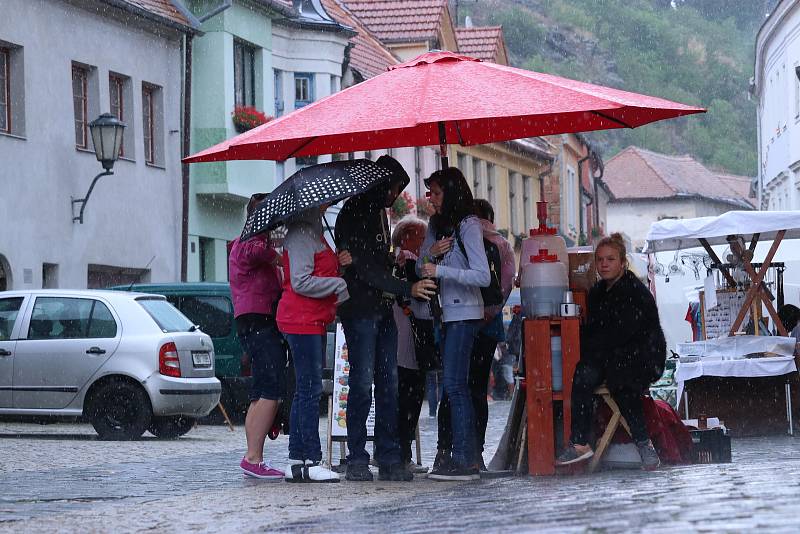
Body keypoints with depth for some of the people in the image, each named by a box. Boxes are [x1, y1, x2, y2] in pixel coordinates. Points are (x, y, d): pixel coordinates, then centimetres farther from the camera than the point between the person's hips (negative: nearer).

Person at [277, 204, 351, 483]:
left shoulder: (313, 233, 20)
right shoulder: (300, 234, -12)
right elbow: (301, 282, -19)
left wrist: (337, 263, 5)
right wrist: (340, 284, -14)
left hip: (314, 320, 10)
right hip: (301, 320, -10)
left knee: (305, 390, 9)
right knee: (310, 388, -10)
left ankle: (296, 461, 11)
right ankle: (312, 461, -11)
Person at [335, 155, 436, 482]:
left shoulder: (379, 214, 19)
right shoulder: (353, 215, -9)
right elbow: (364, 268, -17)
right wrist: (407, 289, -20)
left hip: (383, 310, 8)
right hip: (360, 311, -8)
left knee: (388, 385, 4)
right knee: (362, 384, -9)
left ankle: (389, 458, 4)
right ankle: (357, 461, -5)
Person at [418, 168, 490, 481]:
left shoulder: (468, 225, -10)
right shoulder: (436, 225, 14)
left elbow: (482, 276, -16)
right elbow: (420, 270, 15)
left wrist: (440, 270, -19)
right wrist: (430, 253, -5)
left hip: (465, 313, -8)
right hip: (447, 314, 8)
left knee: (454, 384, -12)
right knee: (455, 385, 6)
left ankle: (464, 461, -12)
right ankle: (463, 457, 8)